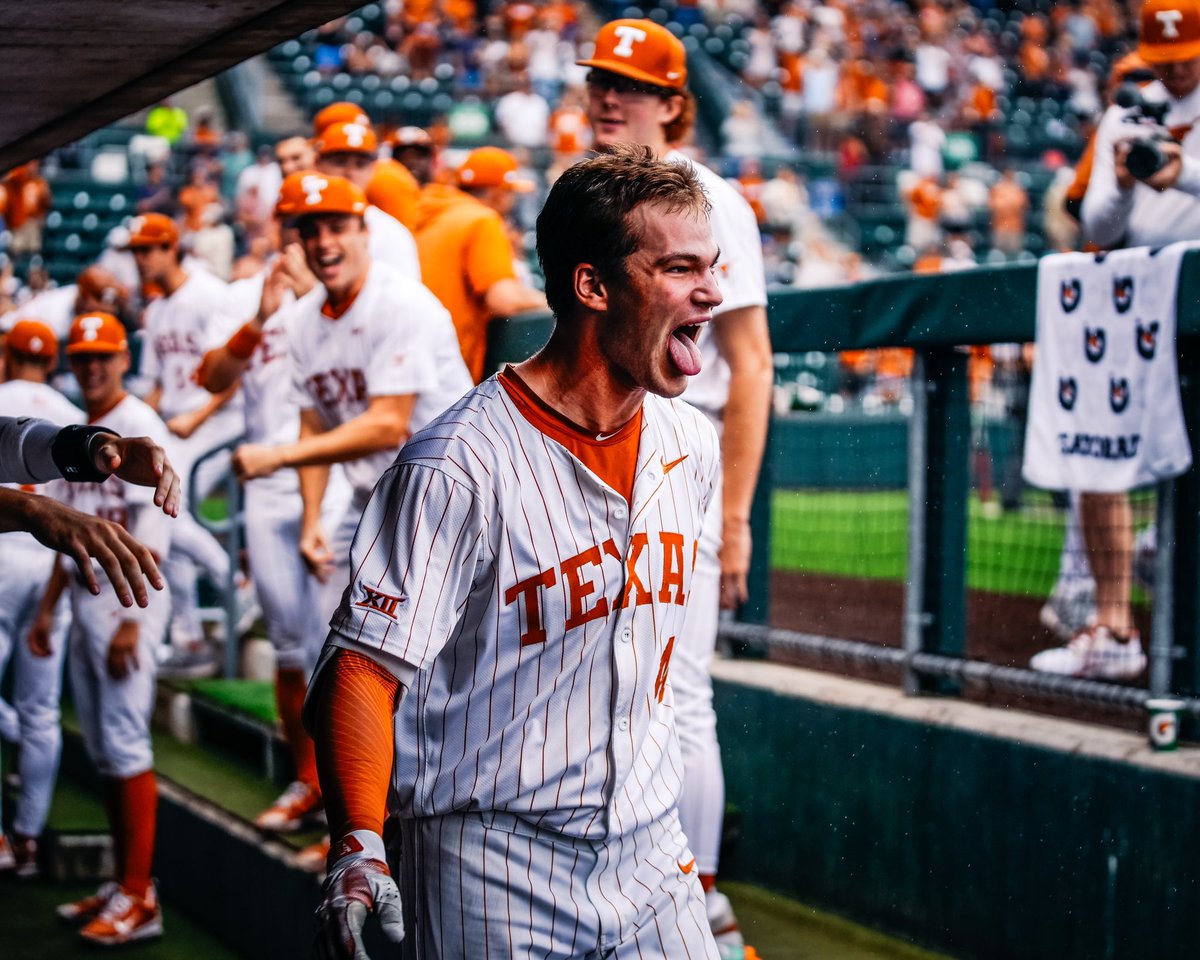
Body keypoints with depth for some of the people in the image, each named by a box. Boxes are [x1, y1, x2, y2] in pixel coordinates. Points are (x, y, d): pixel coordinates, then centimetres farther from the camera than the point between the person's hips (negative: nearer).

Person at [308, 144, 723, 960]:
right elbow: (365, 664, -20)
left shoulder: (692, 445, 4)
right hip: (495, 874, -6)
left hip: (652, 854, 6)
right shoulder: (460, 465, -17)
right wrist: (358, 846, -31)